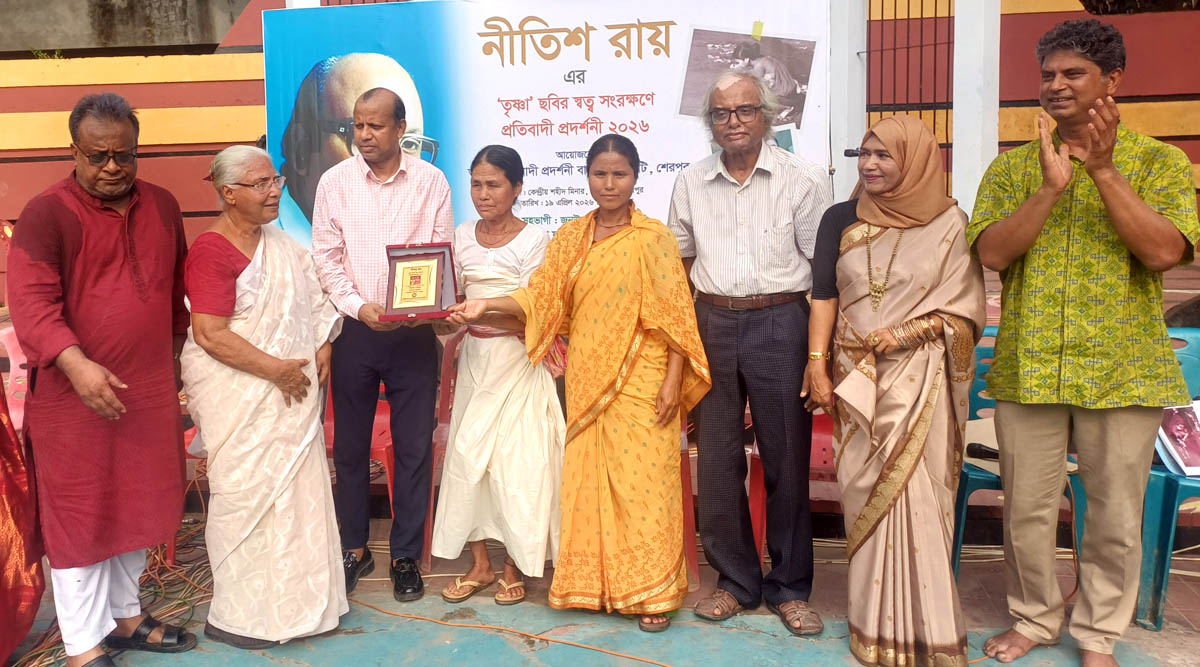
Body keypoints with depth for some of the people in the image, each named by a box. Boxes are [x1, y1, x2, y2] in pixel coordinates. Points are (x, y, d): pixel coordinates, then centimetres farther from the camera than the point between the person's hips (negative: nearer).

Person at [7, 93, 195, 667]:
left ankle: (124, 617, 35)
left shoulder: (162, 206, 7)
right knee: (79, 515, 6)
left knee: (136, 508, 16)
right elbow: (32, 305, -19)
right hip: (75, 395, -5)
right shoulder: (46, 214, -10)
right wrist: (77, 365, -34)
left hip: (150, 392, 6)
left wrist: (174, 358, 22)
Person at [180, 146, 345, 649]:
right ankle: (237, 616, 18)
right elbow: (210, 334, -20)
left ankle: (293, 600, 28)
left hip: (290, 394, 7)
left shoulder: (281, 243, 10)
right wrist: (277, 369, -18)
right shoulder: (211, 250, -14)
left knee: (296, 490, 12)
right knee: (246, 496, 1)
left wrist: (322, 347, 1)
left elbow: (314, 299, 18)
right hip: (238, 396, -7)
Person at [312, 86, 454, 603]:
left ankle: (406, 556, 19)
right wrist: (359, 307, -14)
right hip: (354, 329, 1)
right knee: (350, 446, 10)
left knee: (414, 447, 4)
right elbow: (326, 256, 1)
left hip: (413, 331, -1)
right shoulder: (335, 182, 3)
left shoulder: (430, 182, 2)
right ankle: (354, 550, 27)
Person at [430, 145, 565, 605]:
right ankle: (480, 565, 19)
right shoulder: (463, 237, 8)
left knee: (516, 460, -1)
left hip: (517, 360, -5)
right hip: (474, 356, 5)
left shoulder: (533, 240, -8)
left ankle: (514, 567, 15)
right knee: (467, 455, 6)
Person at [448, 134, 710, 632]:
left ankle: (651, 590, 10)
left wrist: (673, 381, -11)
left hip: (640, 380, -4)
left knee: (641, 479, -3)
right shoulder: (570, 237, 11)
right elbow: (540, 298, 5)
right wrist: (485, 306, -8)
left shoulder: (653, 237, -2)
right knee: (588, 477, 7)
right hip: (587, 380, 4)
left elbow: (674, 315, -5)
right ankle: (595, 582, 20)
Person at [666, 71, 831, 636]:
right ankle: (736, 579, 23)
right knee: (717, 457, 7)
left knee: (785, 458, 3)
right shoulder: (692, 182, 10)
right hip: (712, 324, 3)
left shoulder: (803, 179, 0)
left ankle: (790, 587, 19)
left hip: (782, 323, -3)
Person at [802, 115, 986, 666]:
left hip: (918, 380, -2)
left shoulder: (949, 224, 1)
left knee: (913, 494, -4)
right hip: (856, 378, 2)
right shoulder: (841, 220, 7)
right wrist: (817, 365, -4)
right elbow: (824, 296, 5)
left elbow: (966, 310, 1)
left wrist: (906, 333, -13)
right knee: (865, 495, 6)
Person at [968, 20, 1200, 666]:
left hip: (1123, 371, -1)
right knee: (1027, 510, 10)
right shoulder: (1012, 166, 6)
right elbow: (992, 253, -8)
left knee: (1116, 518, 9)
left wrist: (1104, 172, -18)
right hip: (1027, 367, 1)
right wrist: (1052, 186, -19)